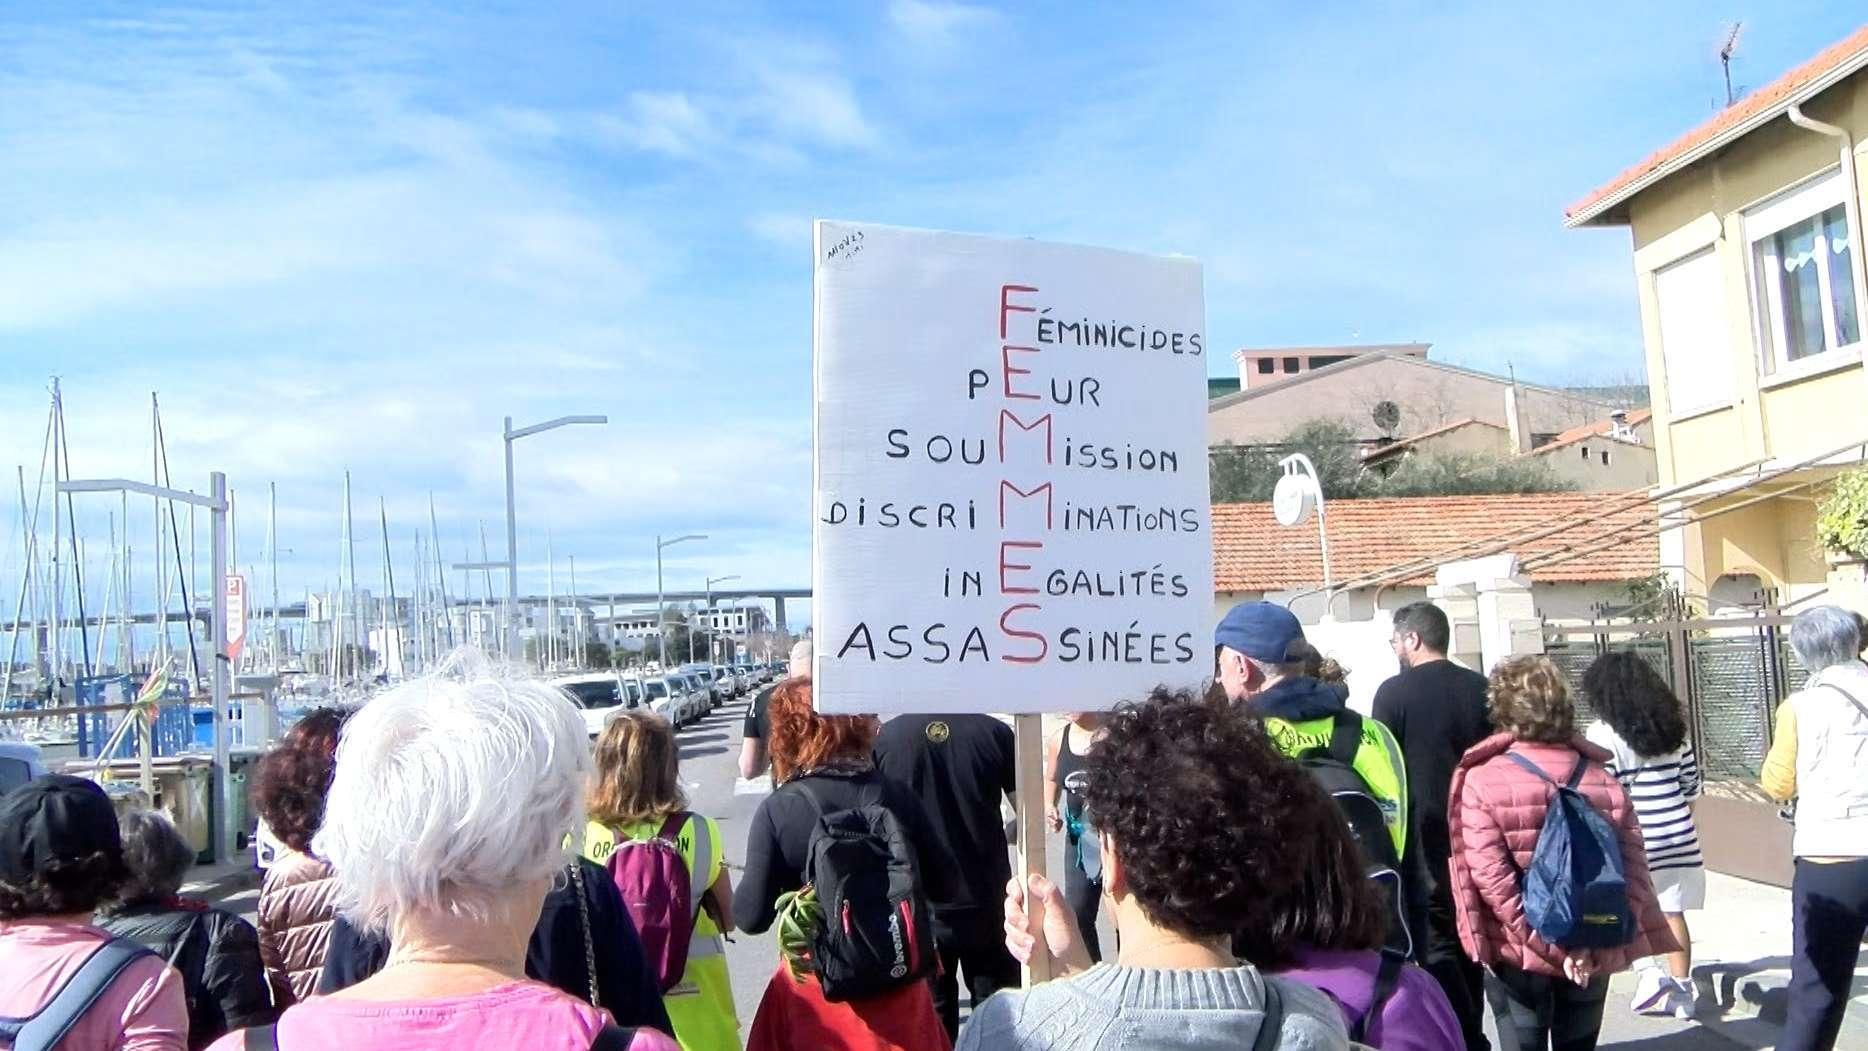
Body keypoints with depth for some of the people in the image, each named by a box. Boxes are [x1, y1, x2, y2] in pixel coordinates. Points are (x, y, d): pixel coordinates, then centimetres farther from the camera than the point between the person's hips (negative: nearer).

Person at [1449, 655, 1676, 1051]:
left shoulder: (1482, 783, -12)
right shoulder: (1605, 781, 2)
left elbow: (1494, 882, -18)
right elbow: (1633, 874, -4)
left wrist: (1552, 948, -14)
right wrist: (1591, 946, -9)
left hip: (1519, 957, -4)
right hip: (1591, 959, 4)